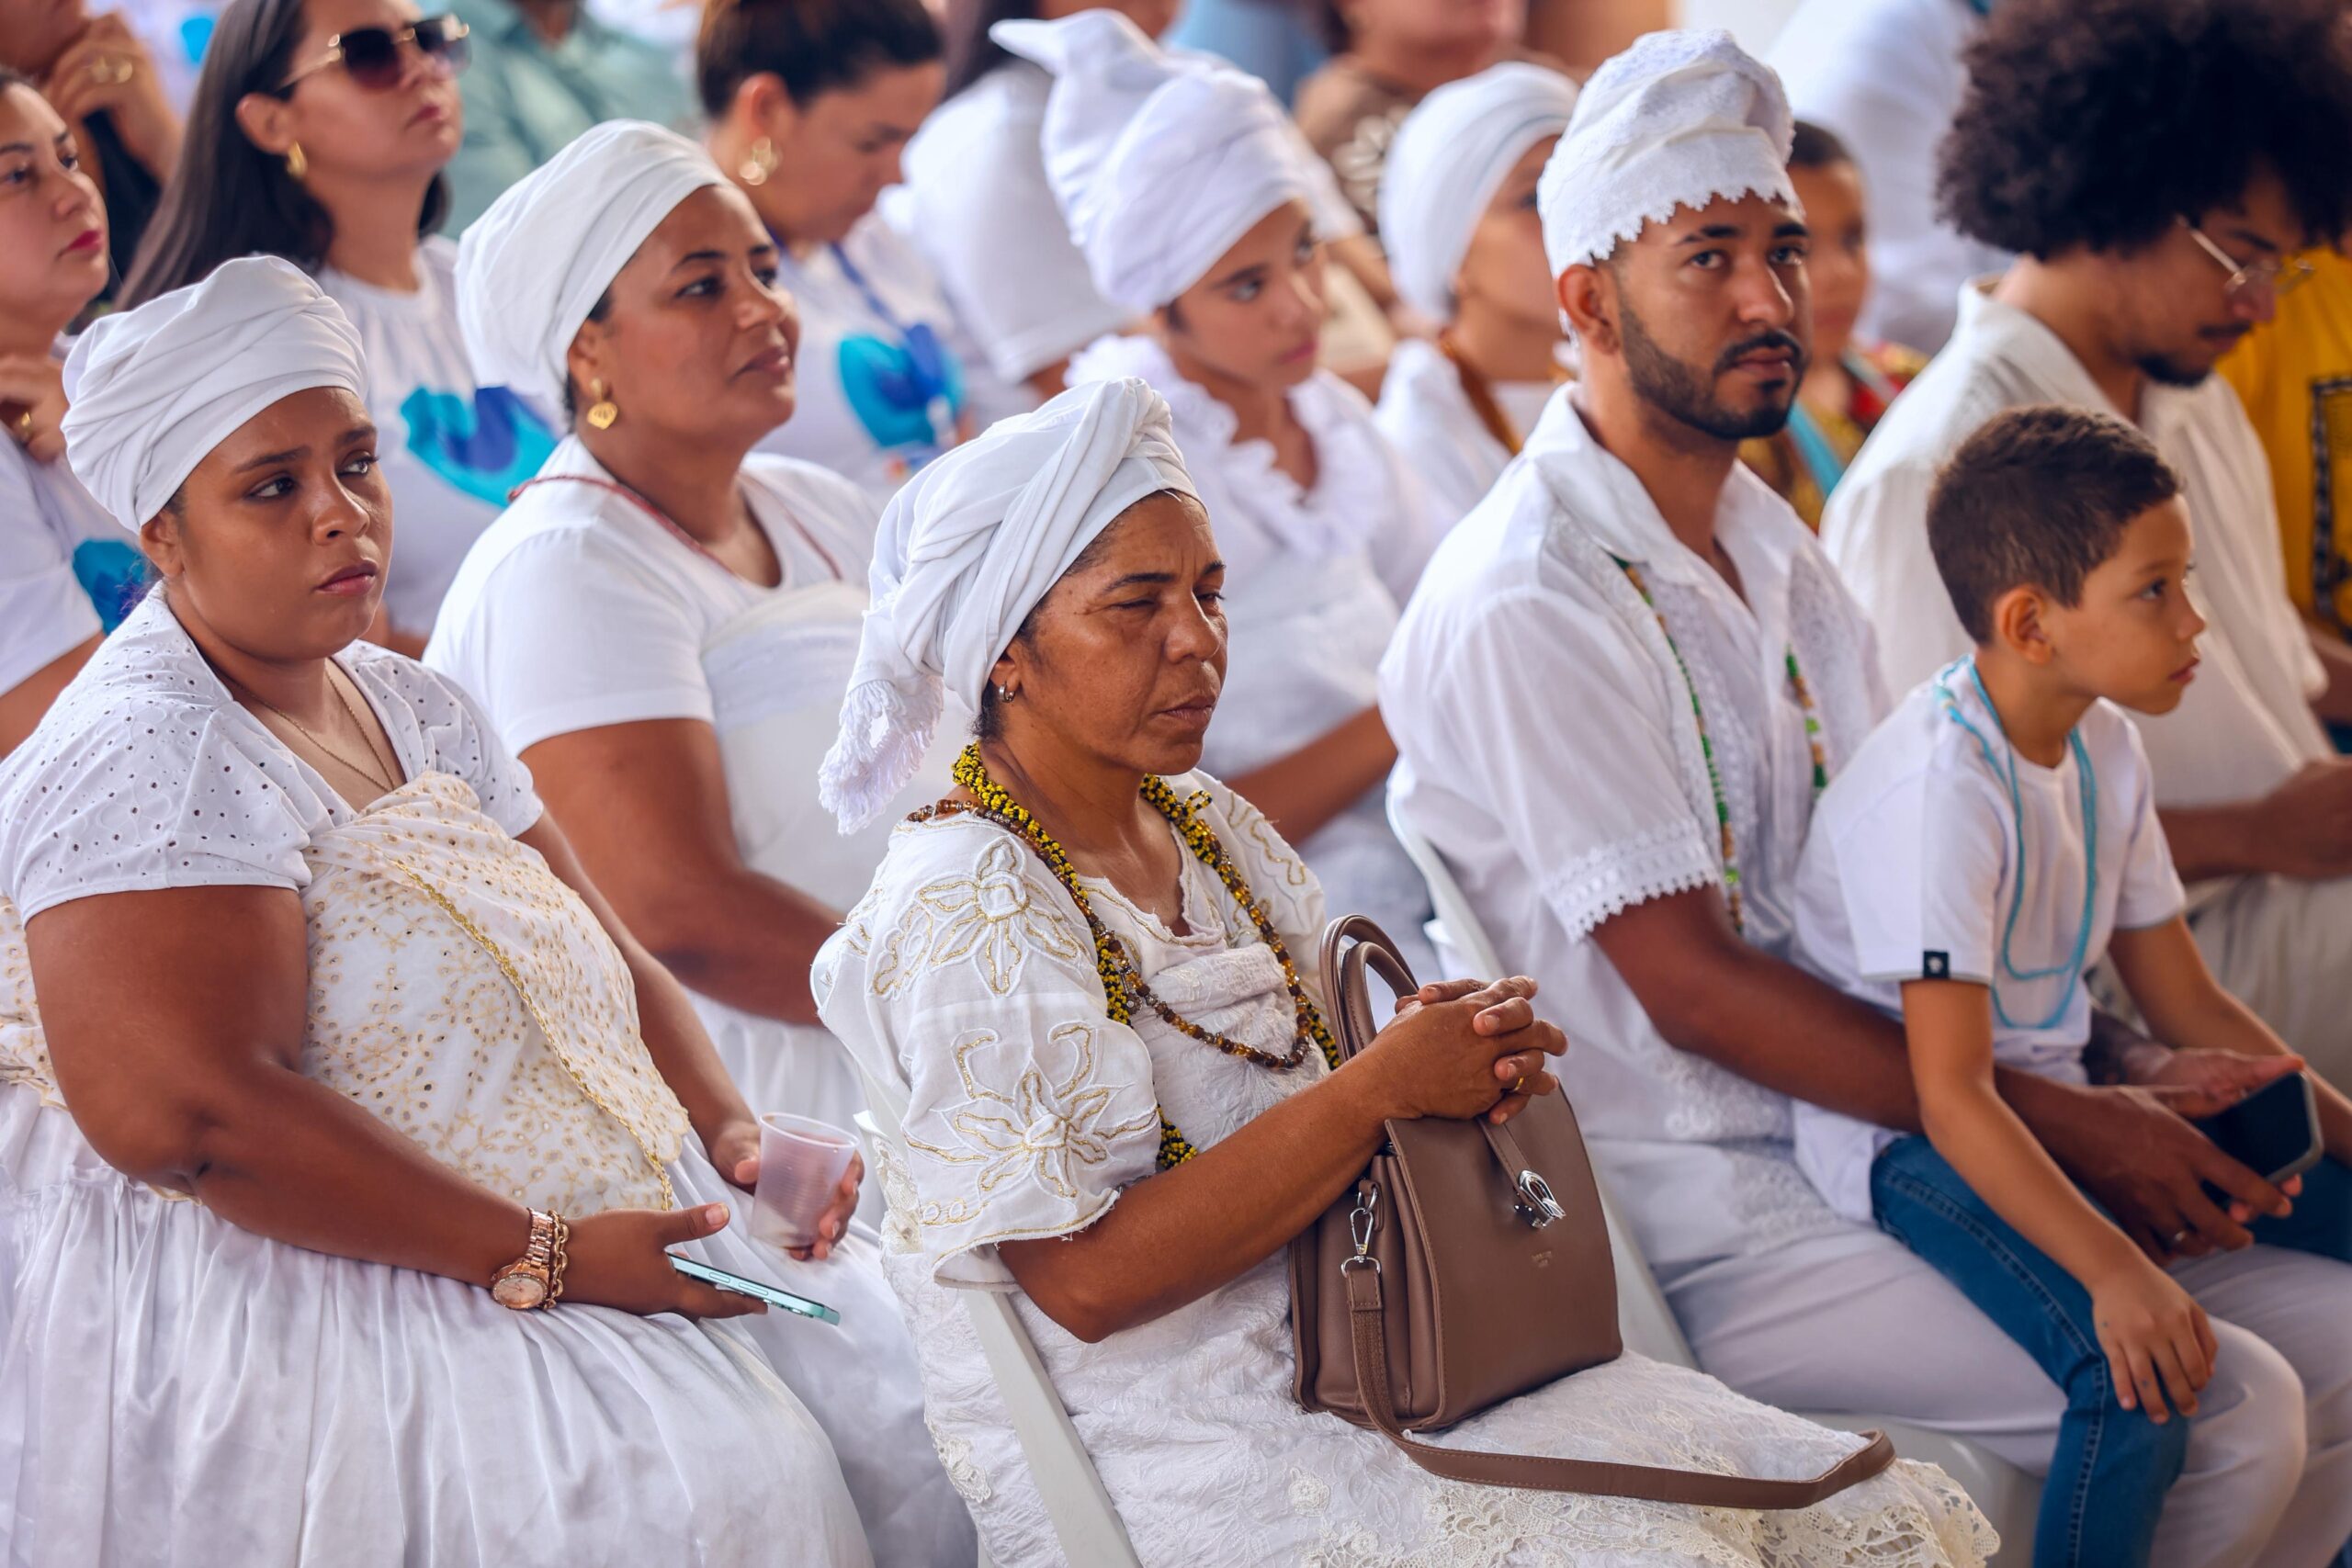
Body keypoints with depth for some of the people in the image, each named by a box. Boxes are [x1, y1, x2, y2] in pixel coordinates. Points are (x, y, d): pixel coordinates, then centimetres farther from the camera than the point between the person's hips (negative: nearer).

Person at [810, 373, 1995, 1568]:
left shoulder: (1213, 830, 12)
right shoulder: (961, 909, -12)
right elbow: (1082, 1279, -19)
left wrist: (1461, 1057, -5)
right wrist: (1382, 1087, -19)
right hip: (1155, 1458, -8)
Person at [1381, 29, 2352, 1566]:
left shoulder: (1774, 548, 14)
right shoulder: (1528, 607, -15)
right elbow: (1688, 984, -18)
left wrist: (2118, 1087, -1)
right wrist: (2060, 1125, -16)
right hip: (1701, 1233, -9)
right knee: (2222, 1412, -20)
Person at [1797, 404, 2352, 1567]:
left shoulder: (2105, 749, 5)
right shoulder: (1940, 786, -24)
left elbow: (2193, 1010, 12)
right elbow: (1951, 1094, -28)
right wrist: (2114, 1270, -38)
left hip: (2055, 1104, 9)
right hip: (1907, 1132, -9)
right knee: (2142, 1373, -31)